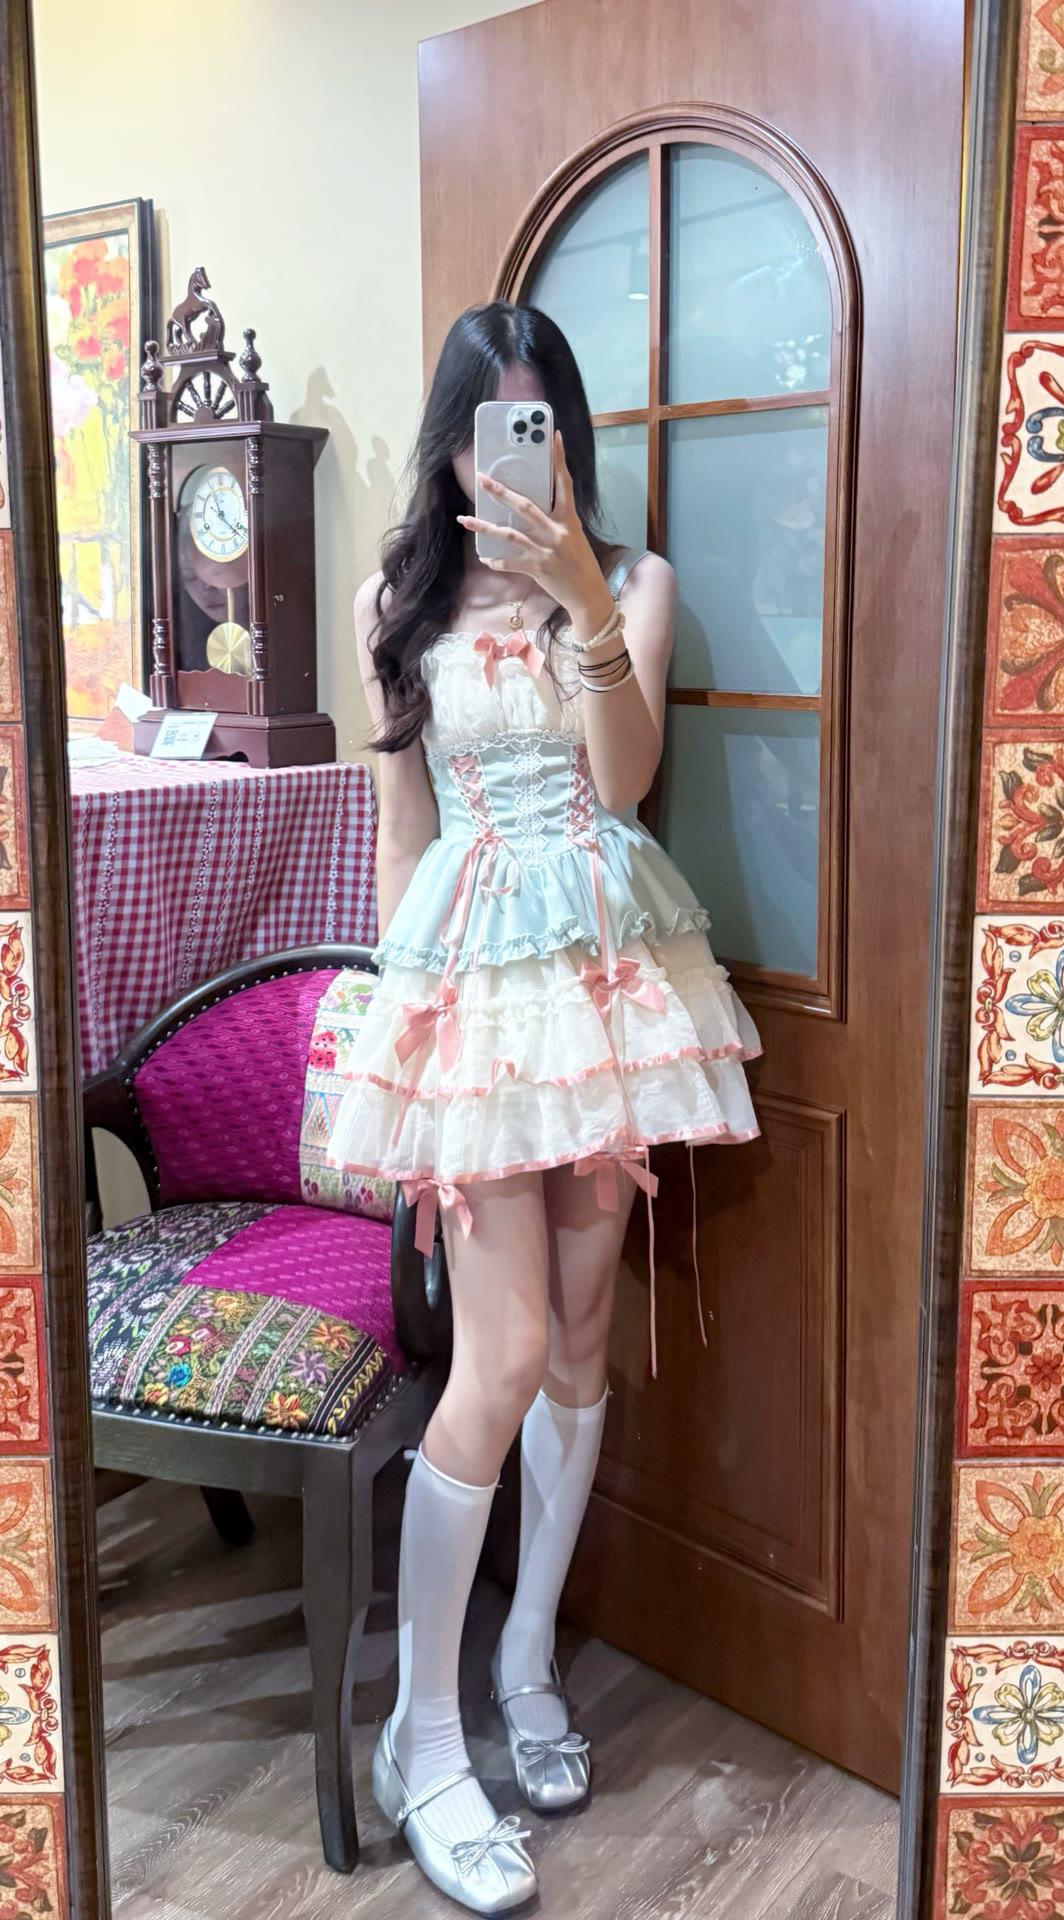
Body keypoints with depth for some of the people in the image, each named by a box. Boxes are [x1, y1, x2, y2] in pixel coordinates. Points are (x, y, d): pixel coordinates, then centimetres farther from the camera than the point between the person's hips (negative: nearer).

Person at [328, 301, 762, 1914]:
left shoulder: (634, 580, 6)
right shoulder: (400, 601, 7)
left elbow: (622, 776, -9)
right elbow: (401, 816, 9)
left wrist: (586, 600, -21)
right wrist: (400, 991, 8)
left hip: (607, 961, 2)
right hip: (471, 972, -2)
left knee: (581, 1330, 9)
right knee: (509, 1350, -8)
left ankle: (528, 1658, 29)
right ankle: (422, 1737, 9)